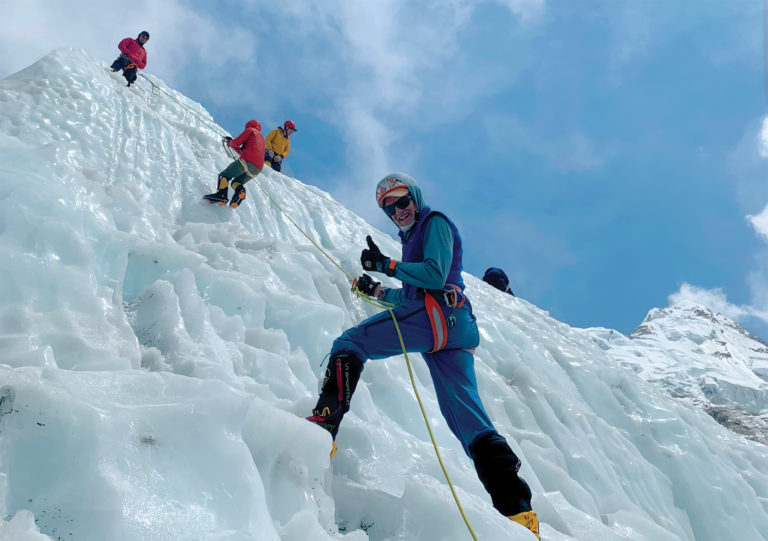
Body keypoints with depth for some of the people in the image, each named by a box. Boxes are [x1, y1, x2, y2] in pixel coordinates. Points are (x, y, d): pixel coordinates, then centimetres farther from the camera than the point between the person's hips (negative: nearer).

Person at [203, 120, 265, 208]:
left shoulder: (250, 130, 16)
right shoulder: (261, 138, 37)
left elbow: (237, 142, 5)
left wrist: (230, 143, 26)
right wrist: (231, 143, 42)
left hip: (247, 161, -7)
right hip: (258, 168, 7)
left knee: (224, 175, -1)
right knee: (235, 182, 17)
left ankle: (221, 194, -26)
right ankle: (240, 189, -19)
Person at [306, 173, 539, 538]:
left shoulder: (434, 222, 7)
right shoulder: (415, 235, 34)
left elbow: (435, 275, -9)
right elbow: (413, 294, 39)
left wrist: (387, 265, -7)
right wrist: (377, 291, 36)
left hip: (434, 314, -9)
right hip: (457, 328, 10)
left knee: (349, 344, -5)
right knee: (469, 419, 1)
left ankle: (325, 421, -24)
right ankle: (517, 508, -5)